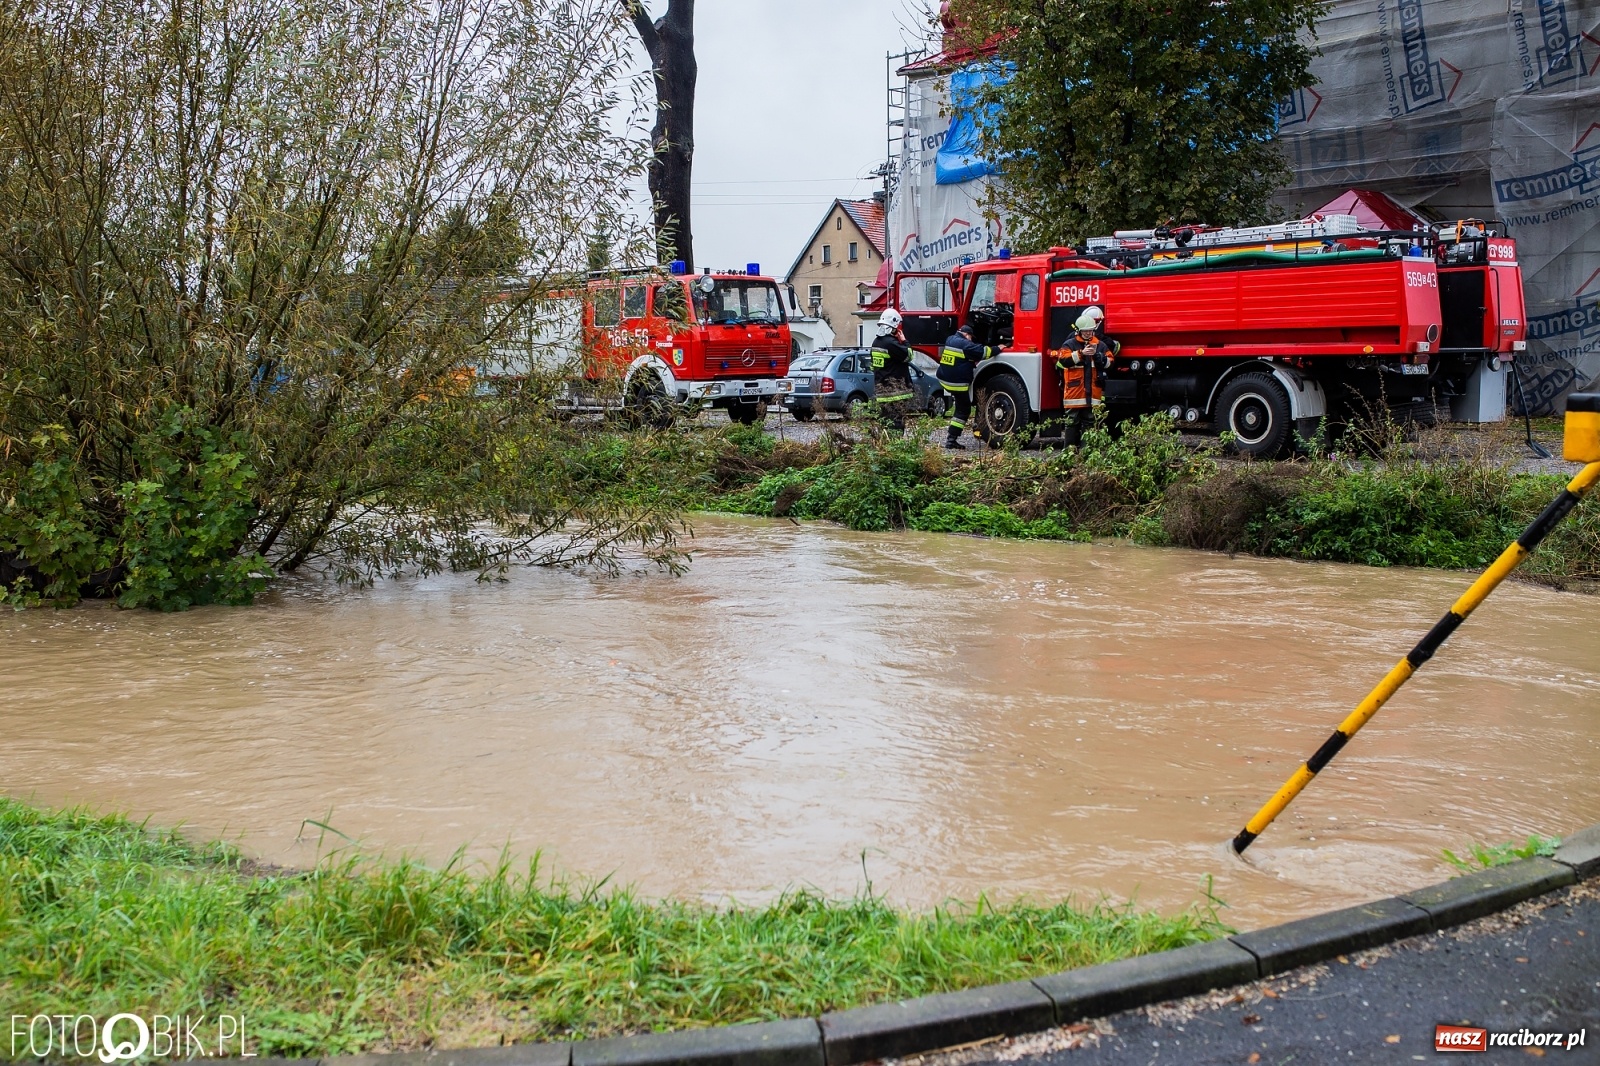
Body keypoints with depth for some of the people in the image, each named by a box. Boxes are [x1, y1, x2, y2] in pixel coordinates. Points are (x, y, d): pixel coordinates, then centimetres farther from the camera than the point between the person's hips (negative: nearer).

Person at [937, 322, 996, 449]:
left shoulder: (950, 340, 13)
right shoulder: (964, 344, -14)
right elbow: (983, 351, -13)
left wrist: (973, 363, 19)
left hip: (944, 380, 9)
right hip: (957, 383, -9)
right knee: (963, 410, -2)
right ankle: (951, 440, -7)